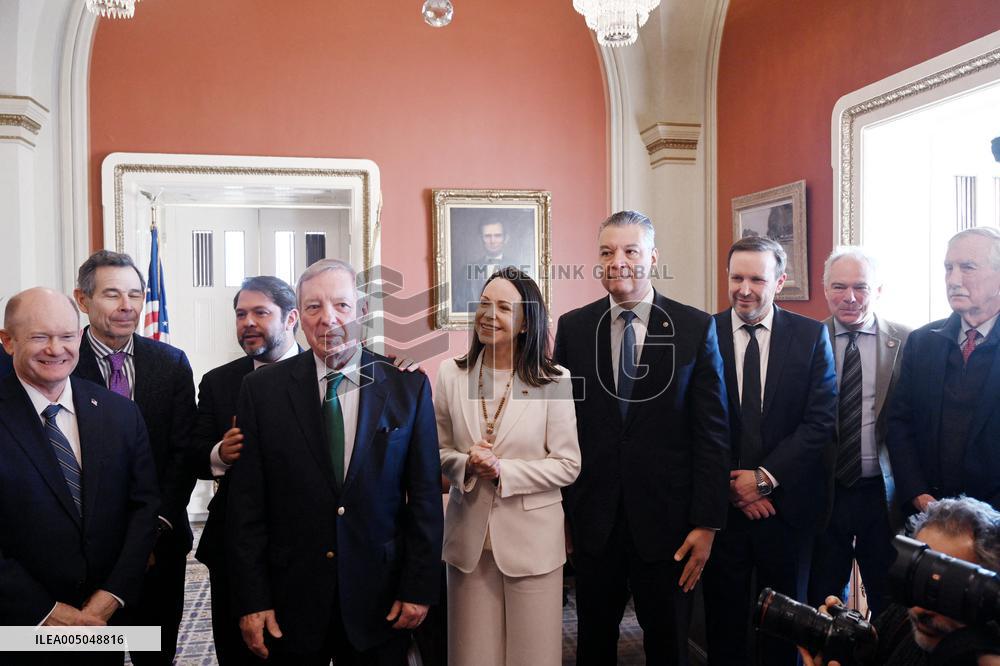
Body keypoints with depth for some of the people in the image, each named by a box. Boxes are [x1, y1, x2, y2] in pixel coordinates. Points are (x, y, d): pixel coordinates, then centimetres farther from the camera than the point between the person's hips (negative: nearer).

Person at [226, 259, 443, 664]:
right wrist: (251, 600, -4)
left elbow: (425, 494, -1)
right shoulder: (262, 388, -3)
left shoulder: (408, 387, -3)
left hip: (380, 601, 0)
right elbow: (246, 502, -2)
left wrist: (419, 586, -3)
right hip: (291, 600, 0)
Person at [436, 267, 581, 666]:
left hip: (532, 538, -2)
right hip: (469, 536, 2)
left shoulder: (553, 381, -8)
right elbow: (438, 450, 6)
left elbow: (568, 465, -8)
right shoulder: (451, 375, -1)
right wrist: (465, 465, -14)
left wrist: (502, 470, -18)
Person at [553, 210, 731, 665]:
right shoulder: (573, 328, 1)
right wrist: (559, 511, 2)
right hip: (592, 519, 2)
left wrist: (706, 524, -7)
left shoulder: (696, 328, -4)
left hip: (666, 520, -1)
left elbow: (712, 433, -4)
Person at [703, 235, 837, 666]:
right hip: (722, 501, 0)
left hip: (787, 502, 1)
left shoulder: (811, 336, 0)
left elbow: (821, 421, -6)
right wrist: (731, 484, -9)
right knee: (724, 616, 11)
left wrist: (766, 477, -12)